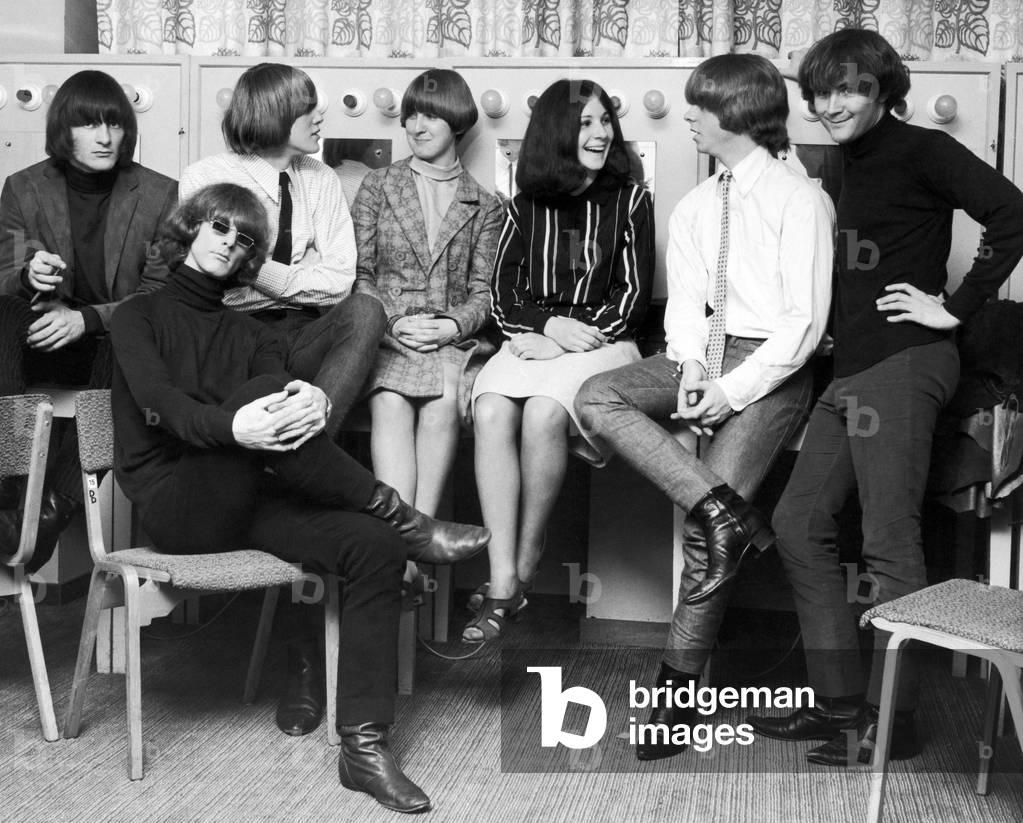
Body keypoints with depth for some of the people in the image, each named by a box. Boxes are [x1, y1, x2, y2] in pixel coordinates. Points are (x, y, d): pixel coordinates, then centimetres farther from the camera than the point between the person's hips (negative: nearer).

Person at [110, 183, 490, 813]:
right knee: (263, 386, -31)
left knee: (374, 547, -24)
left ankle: (365, 746, -26)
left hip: (247, 501, 4)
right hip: (172, 504, -4)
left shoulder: (255, 335, 23)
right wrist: (232, 426, -31)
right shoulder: (140, 316, 12)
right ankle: (400, 516, -21)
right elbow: (156, 400, -10)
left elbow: (291, 392, 1)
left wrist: (312, 403, -26)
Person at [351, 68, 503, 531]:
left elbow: (482, 292, 9)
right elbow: (359, 274, 9)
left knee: (442, 402, -34)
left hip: (454, 339, 0)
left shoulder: (484, 207, 15)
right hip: (384, 334, 0)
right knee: (390, 404, -33)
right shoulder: (378, 186, 15)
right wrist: (393, 321, -9)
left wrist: (454, 325, -12)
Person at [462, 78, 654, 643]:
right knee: (491, 410, -29)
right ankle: (501, 582, -30)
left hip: (602, 341, -2)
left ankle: (525, 563, -17)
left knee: (543, 412, -33)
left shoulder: (629, 200, 6)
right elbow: (503, 296, 9)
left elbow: (633, 294, 0)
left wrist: (572, 336, -11)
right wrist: (549, 324, -11)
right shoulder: (525, 206, 13)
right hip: (534, 340, 3)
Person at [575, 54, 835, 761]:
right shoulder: (693, 209, 14)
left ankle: (681, 687, -8)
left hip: (773, 365, -7)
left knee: (707, 529, -18)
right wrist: (690, 366, -11)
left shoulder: (801, 200, -7)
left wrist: (733, 389, -17)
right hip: (704, 355, 7)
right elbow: (684, 301, 9)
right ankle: (722, 509, -25)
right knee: (596, 398, -19)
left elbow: (806, 319, -12)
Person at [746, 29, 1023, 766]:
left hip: (903, 365, -9)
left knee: (890, 542, -7)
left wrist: (957, 308, -14)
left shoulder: (921, 151, -5)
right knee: (801, 523, 8)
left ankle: (890, 720, 3)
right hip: (851, 369, 9)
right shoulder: (846, 165, 19)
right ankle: (839, 703, 16)